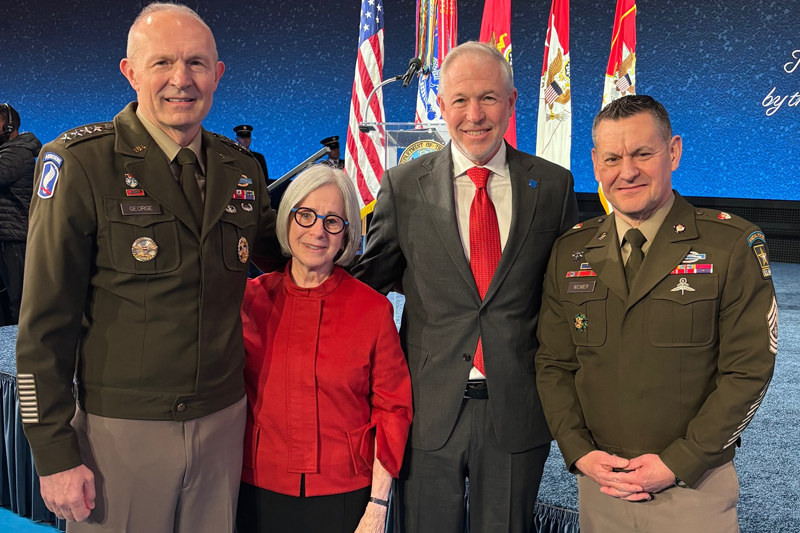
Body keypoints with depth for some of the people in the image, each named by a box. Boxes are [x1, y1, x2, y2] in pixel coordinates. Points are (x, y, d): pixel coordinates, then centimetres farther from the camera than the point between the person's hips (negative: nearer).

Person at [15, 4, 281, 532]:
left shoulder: (240, 167, 4)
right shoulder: (82, 162, -11)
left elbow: (279, 253, 21)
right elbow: (46, 322, -10)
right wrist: (55, 452, -11)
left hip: (223, 422, 4)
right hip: (121, 431, -4)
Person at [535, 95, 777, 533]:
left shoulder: (732, 245, -7)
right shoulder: (570, 252, 2)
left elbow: (748, 371, -9)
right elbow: (553, 364, 5)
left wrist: (678, 463, -13)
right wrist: (578, 451, -7)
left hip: (695, 490, -2)